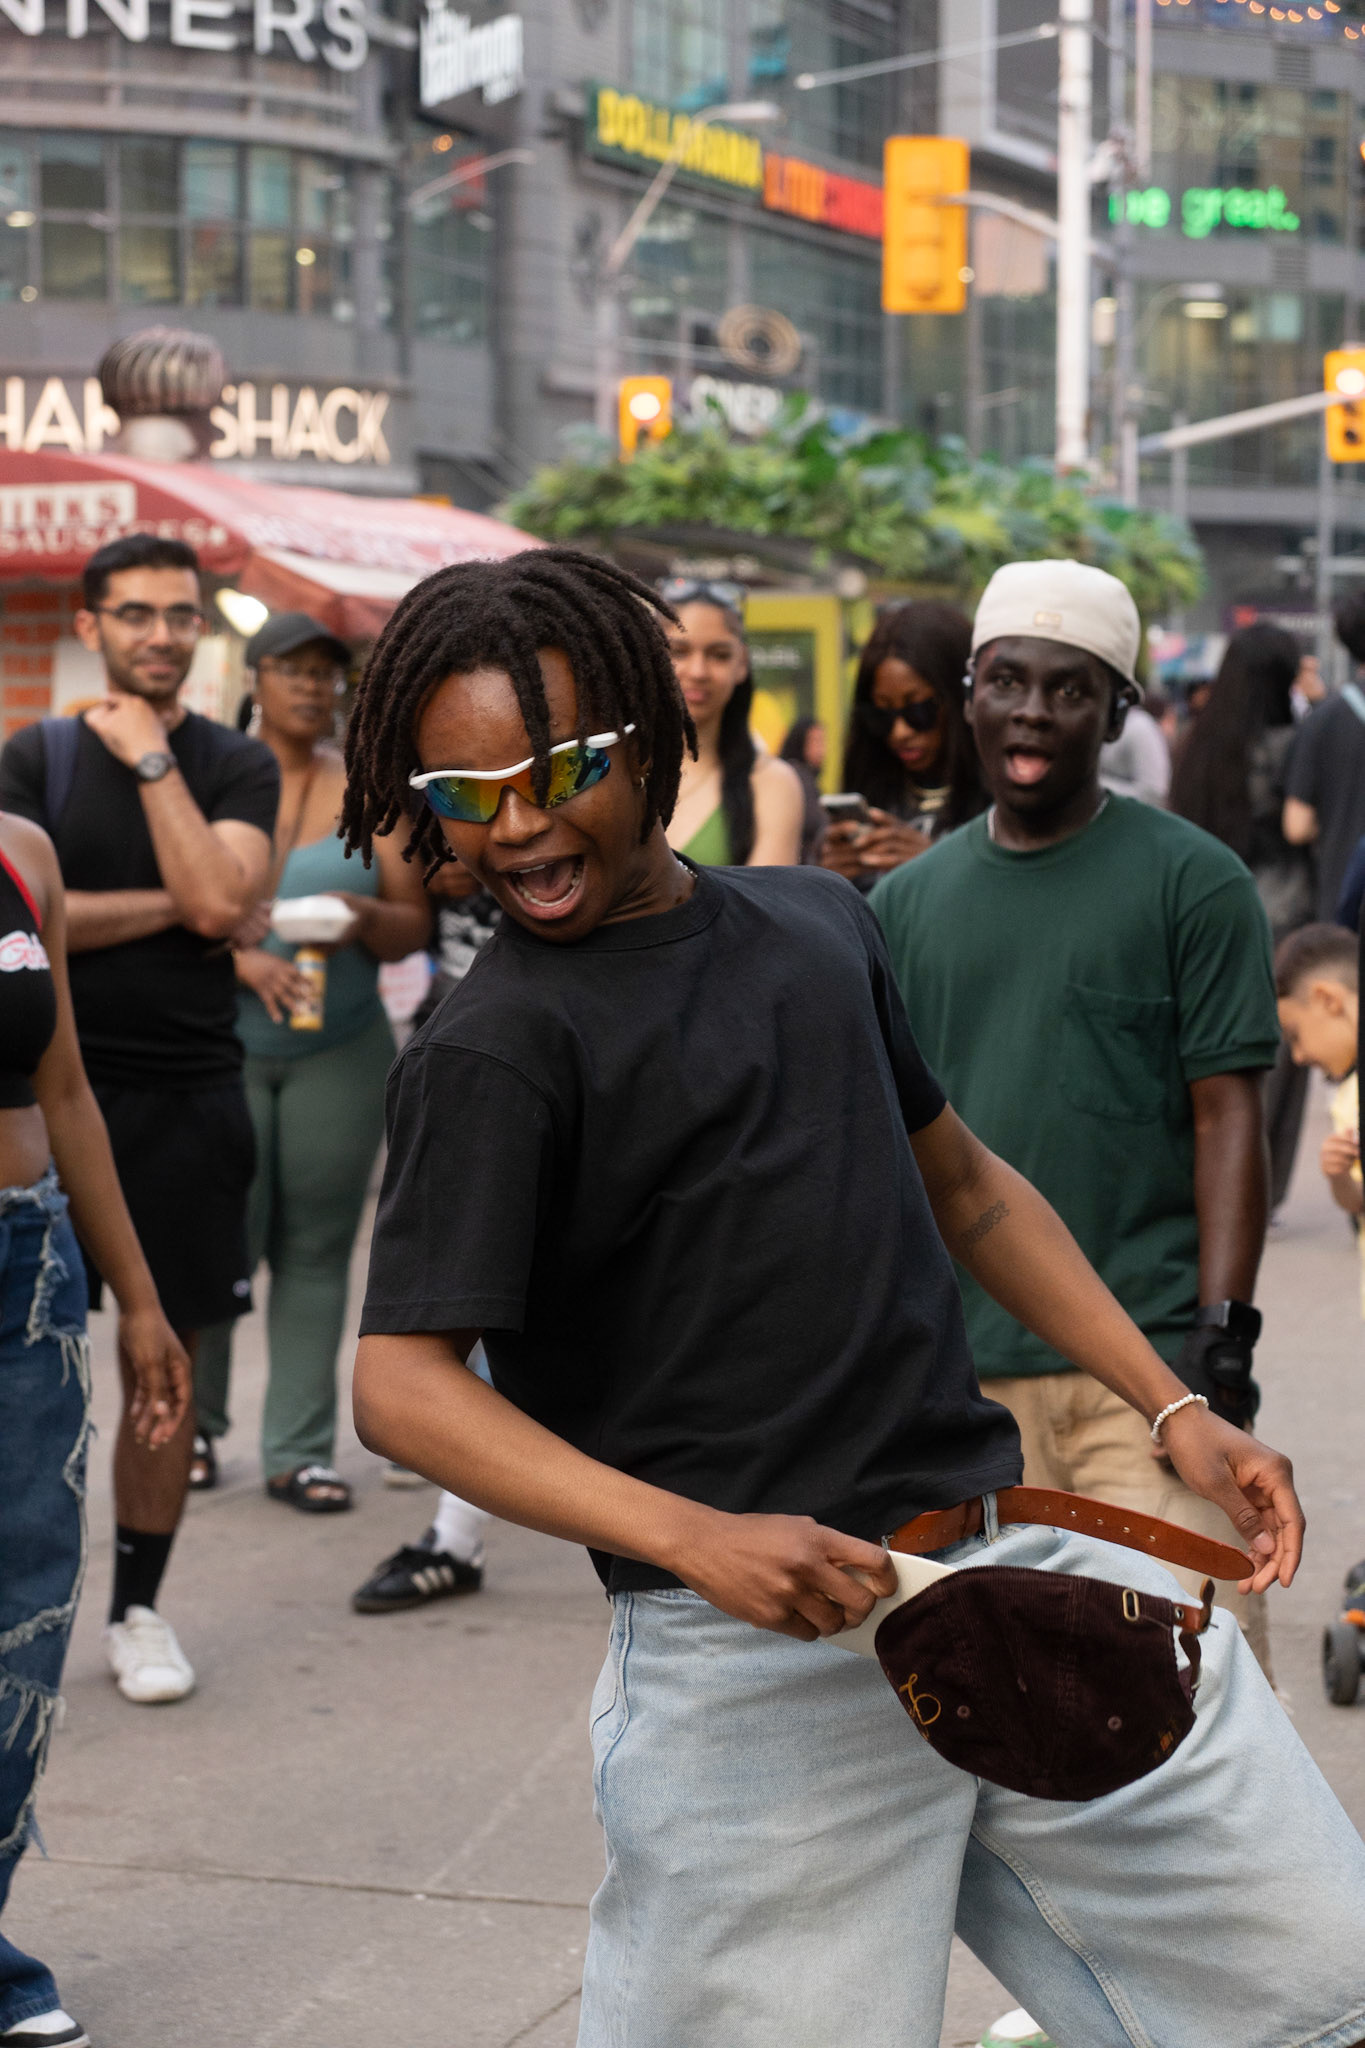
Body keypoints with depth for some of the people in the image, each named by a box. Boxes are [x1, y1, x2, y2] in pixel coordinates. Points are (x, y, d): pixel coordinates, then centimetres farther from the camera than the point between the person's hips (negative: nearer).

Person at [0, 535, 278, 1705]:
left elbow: (218, 899, -12)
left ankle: (140, 1609, 18)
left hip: (186, 1097, 1)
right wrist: (167, 907, -8)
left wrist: (151, 761, -8)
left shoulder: (237, 766, 6)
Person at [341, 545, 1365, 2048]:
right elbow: (403, 1385, -18)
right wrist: (694, 1538, -31)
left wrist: (1176, 1411, 17)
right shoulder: (492, 1051, -9)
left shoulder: (819, 922, 13)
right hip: (757, 1647, -6)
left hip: (1028, 1565, 7)